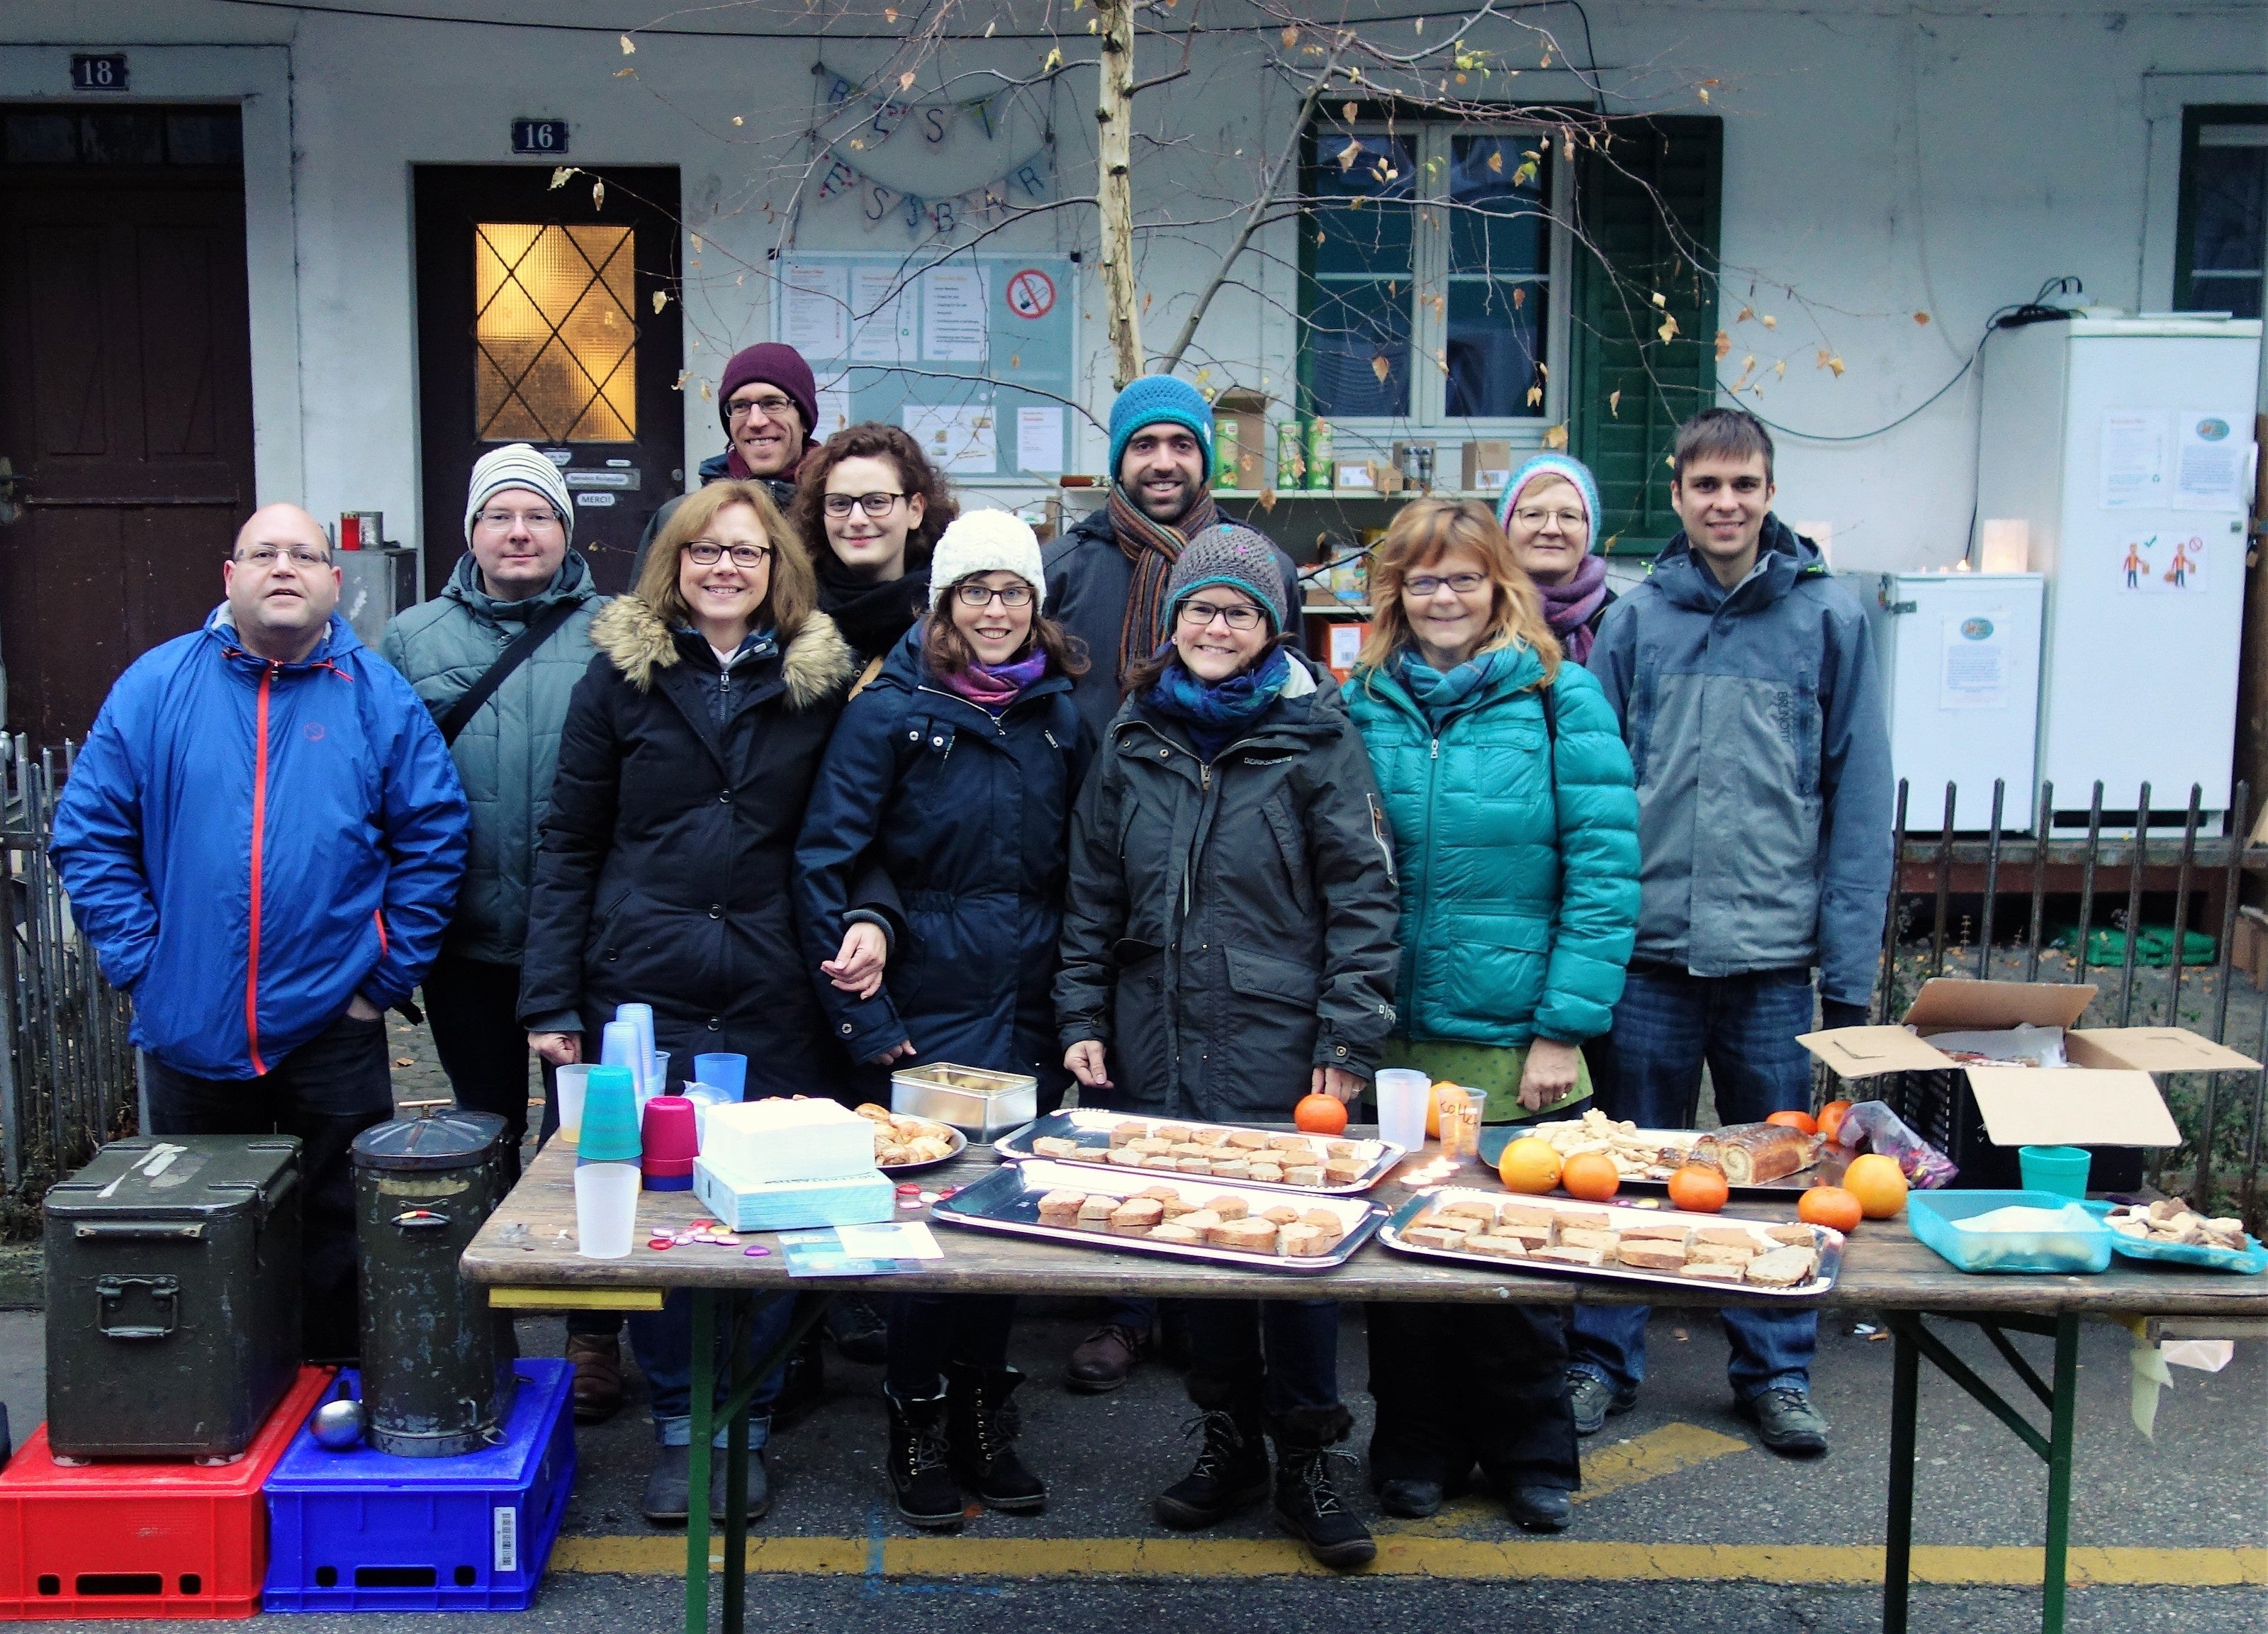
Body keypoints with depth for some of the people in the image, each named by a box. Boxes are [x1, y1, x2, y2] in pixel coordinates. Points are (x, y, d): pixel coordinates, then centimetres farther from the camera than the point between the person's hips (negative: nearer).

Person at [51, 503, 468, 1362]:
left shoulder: (377, 695, -1)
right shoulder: (157, 685, 1)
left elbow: (434, 837, -1)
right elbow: (88, 832, 2)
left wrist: (389, 972, -5)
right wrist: (139, 961, -5)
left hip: (333, 1030, -1)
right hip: (190, 1032, 1)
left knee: (337, 1238, 8)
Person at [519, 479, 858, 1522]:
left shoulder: (819, 682, 6)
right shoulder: (621, 672, 3)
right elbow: (569, 844, 3)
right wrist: (550, 1002, -3)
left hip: (771, 1002, 1)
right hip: (640, 992, 0)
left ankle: (744, 1424, 21)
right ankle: (678, 1424, 20)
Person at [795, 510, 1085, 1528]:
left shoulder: (1059, 716, 8)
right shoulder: (891, 711, -6)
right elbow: (825, 862, -8)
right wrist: (862, 1016, -11)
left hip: (1030, 1017, 4)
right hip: (925, 1012, -4)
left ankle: (984, 1415, 28)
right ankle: (918, 1424, 20)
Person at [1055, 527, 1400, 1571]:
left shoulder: (1315, 735, -2)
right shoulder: (1135, 740, 10)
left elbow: (1362, 894, -5)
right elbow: (1092, 894, 13)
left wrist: (1349, 1038, -11)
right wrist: (1082, 1018, 6)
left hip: (1280, 1048, -4)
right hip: (1158, 1046, 4)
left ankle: (1307, 1460, 18)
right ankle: (1229, 1440, 28)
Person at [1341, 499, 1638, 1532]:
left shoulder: (1559, 700, -3)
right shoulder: (1358, 707, 5)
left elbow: (1605, 872, -7)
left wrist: (1563, 1028, -11)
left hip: (1516, 1040, -2)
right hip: (1392, 1039, 2)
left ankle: (1528, 1452, 28)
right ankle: (1416, 1446, 29)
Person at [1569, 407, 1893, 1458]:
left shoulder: (1828, 619, 1)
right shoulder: (1636, 621, 4)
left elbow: (1859, 804, 0)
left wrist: (1850, 966, -4)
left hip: (1776, 952, 0)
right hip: (1650, 943, 1)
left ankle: (1776, 1372, 27)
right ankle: (1602, 1360, 25)